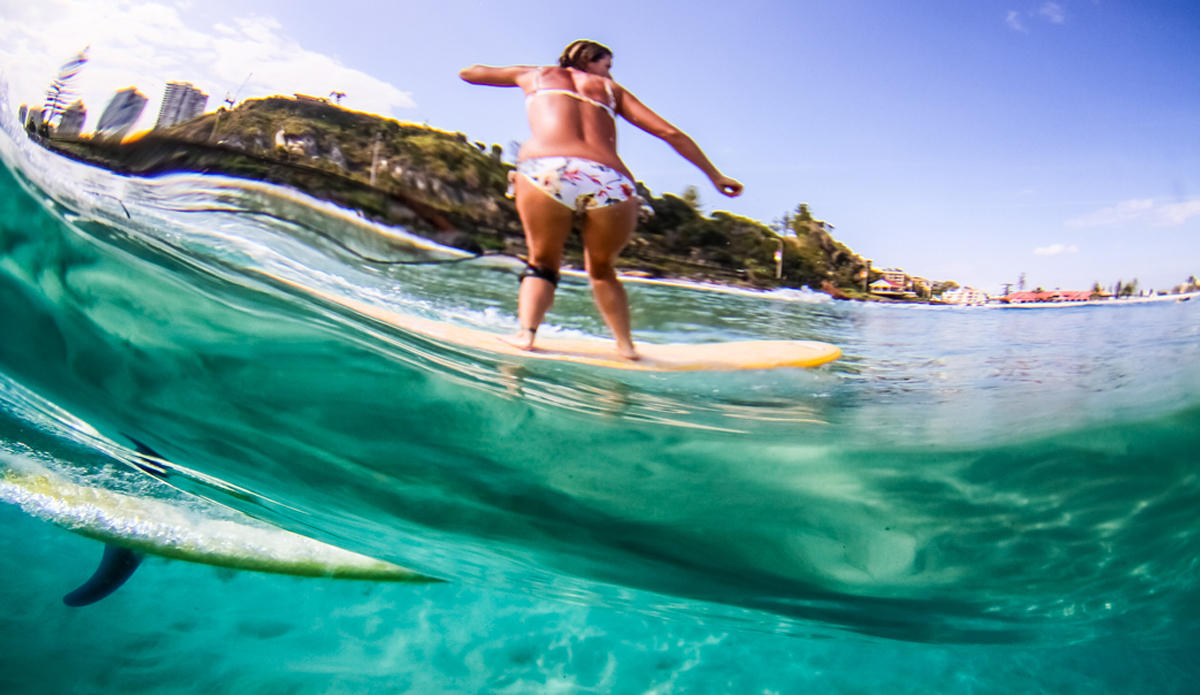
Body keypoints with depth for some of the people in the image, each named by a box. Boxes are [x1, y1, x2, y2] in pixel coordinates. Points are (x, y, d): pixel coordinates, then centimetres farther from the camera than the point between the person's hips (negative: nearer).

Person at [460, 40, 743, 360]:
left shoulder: (537, 74, 32)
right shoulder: (612, 89, 31)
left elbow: (468, 72, 45)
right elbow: (671, 133, 25)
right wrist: (715, 175, 31)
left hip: (546, 170, -1)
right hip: (611, 182, 1)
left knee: (542, 263, 19)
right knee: (602, 269, 25)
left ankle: (526, 332, -2)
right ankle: (626, 344, 17)